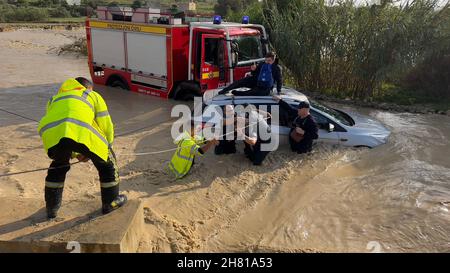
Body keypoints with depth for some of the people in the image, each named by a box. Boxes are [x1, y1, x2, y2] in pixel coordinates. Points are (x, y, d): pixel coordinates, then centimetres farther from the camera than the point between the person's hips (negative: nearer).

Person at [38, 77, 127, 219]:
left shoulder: (54, 98, 43)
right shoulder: (93, 95, 31)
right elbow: (106, 126, 23)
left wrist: (74, 154, 45)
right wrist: (106, 147, 39)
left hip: (50, 132, 4)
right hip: (80, 131, -4)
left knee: (58, 166, 32)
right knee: (106, 161, 20)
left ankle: (51, 207, 41)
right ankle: (110, 202, 30)